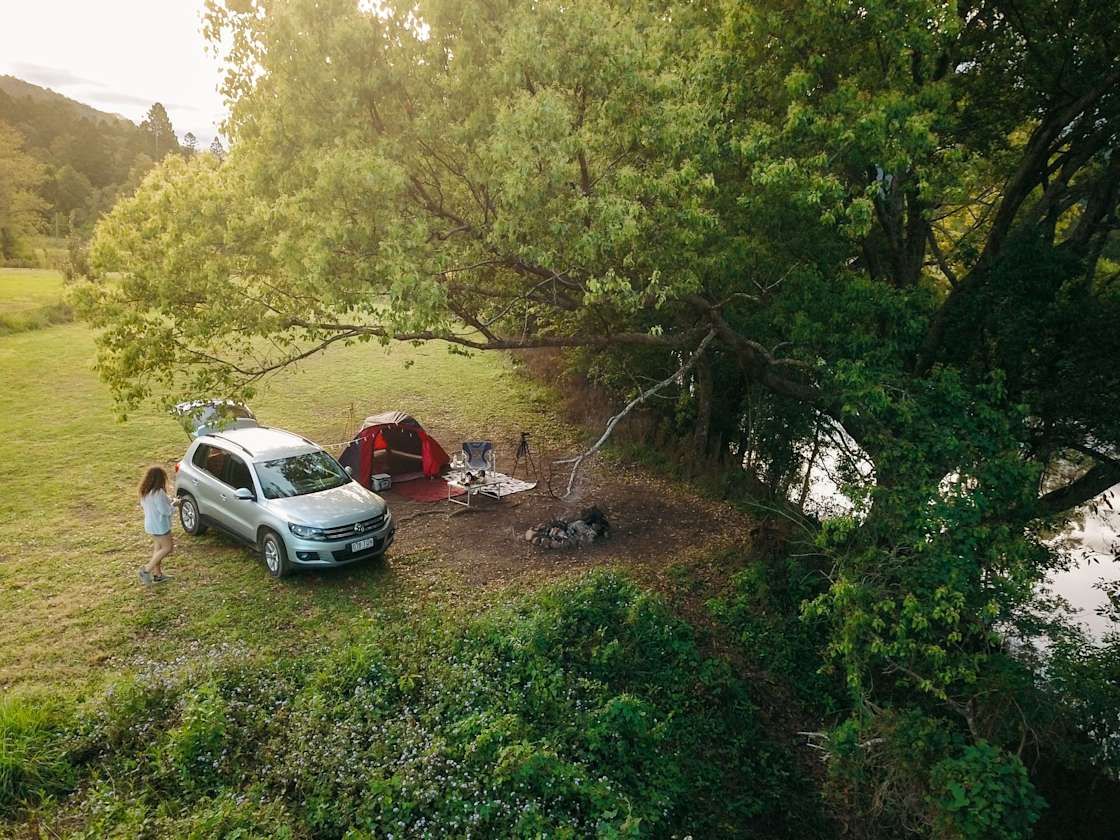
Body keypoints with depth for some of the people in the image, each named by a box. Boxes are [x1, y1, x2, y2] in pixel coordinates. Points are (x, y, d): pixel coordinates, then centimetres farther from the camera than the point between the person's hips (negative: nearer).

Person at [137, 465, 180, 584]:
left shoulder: (145, 492, 2)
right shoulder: (158, 493, -27)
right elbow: (165, 511, -26)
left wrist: (168, 502, 11)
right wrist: (174, 504, -5)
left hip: (150, 524, 9)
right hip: (160, 526, -9)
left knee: (158, 547, 20)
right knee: (167, 548, 6)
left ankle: (157, 574, 25)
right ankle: (147, 569, 1)